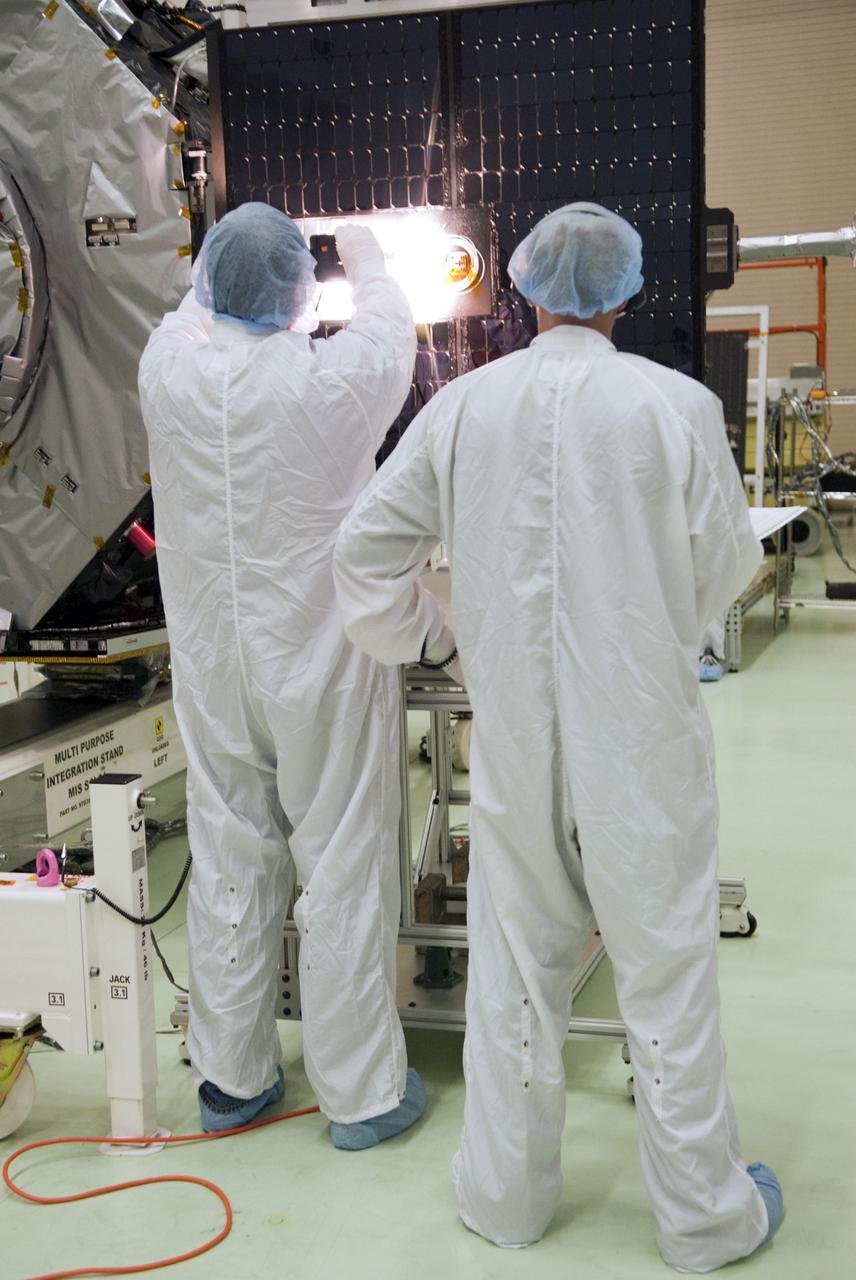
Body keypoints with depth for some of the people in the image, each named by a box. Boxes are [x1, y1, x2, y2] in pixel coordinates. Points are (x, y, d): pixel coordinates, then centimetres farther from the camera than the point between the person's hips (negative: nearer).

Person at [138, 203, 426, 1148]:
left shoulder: (166, 371, -8)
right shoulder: (333, 381, -16)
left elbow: (195, 311, 16)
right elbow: (390, 333, 7)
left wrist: (221, 266, 35)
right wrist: (366, 263, 27)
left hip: (212, 670, 4)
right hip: (324, 665, -4)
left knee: (226, 866, 13)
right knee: (342, 870, 6)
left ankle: (230, 1077, 28)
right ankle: (361, 1090, 19)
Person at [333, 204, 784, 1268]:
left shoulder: (463, 407, -4)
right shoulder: (678, 405, -11)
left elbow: (366, 550, 0)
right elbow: (724, 563, 1)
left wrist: (433, 637, 15)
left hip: (513, 730, 2)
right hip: (643, 730, -2)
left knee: (516, 962, 16)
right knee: (665, 964, 10)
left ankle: (507, 1193, 31)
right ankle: (703, 1213, 26)